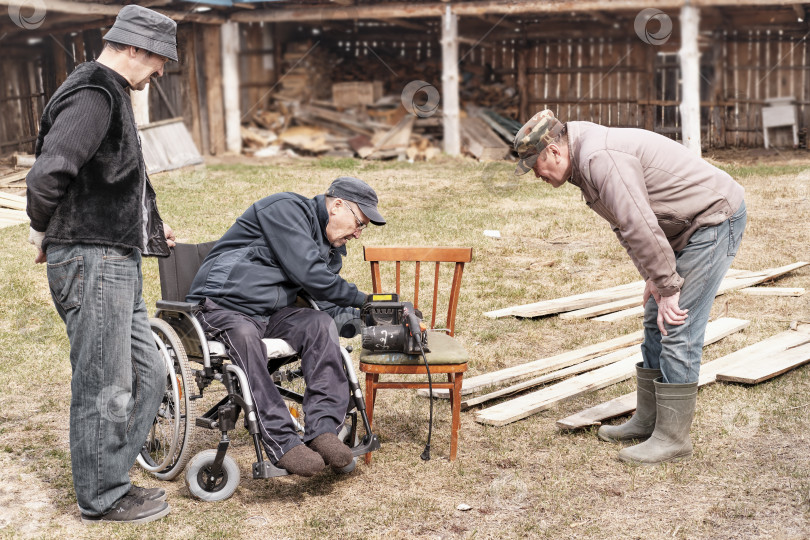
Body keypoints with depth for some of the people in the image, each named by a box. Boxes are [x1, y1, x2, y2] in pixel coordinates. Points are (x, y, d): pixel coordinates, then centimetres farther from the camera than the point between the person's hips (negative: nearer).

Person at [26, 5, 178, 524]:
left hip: (118, 261, 10)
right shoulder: (93, 96, -16)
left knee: (147, 373, 15)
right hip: (92, 261, -10)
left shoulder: (110, 94, 18)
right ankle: (104, 497, 13)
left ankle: (108, 476, 26)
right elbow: (47, 174, -28)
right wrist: (45, 232, -13)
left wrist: (147, 224, 21)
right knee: (105, 385, 0)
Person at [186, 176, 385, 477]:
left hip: (270, 315, 7)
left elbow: (332, 307, 16)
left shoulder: (330, 250, 19)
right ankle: (283, 445, -45)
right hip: (219, 309, -7)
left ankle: (322, 431, -29)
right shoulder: (286, 209, -11)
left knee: (322, 324, -21)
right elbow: (308, 273, -21)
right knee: (246, 336, -39)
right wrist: (361, 300, -10)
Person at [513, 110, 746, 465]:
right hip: (689, 225, 11)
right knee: (655, 323, 14)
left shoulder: (600, 157, -25)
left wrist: (668, 286, -22)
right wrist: (651, 277, 6)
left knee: (677, 330, -10)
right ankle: (647, 421, 23)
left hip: (715, 219, -11)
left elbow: (640, 226, -28)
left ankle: (672, 438, -3)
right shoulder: (585, 160, 10)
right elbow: (624, 226, 15)